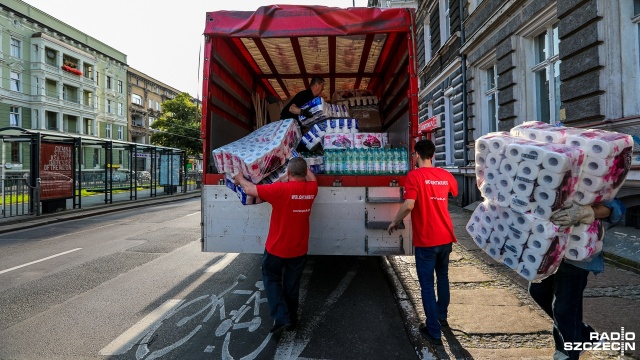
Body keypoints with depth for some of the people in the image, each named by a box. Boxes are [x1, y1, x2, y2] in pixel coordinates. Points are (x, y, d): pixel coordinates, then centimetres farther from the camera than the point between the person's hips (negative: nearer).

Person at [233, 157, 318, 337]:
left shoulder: (280, 189, -22)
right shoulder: (311, 189, -7)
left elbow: (250, 190, -12)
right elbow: (311, 178, 19)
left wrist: (240, 179, 7)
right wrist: (302, 164, 31)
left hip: (277, 248, -4)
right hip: (299, 249, 5)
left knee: (272, 279, 17)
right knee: (292, 284, 19)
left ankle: (281, 318, 7)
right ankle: (291, 319, 33)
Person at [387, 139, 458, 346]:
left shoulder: (414, 175, -14)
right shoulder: (445, 175, 4)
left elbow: (409, 205, -25)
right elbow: (455, 192, 26)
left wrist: (394, 222, -10)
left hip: (426, 240, -6)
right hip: (446, 237, 6)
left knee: (427, 285, 6)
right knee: (442, 276, 26)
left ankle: (434, 332, 16)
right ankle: (442, 316, 43)